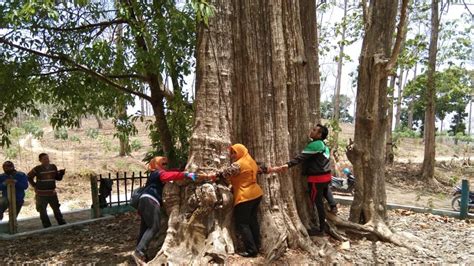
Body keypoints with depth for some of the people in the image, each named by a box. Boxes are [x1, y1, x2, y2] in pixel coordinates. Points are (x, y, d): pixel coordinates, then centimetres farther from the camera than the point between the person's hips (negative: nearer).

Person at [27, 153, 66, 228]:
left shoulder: (53, 167, 4)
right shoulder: (37, 169, -7)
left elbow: (58, 178, 10)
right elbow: (29, 177, 5)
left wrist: (61, 173, -9)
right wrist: (35, 186, 0)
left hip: (52, 193, 3)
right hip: (41, 194, -3)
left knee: (56, 209, 10)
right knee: (42, 211, 5)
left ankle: (62, 223, 19)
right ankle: (47, 226, 16)